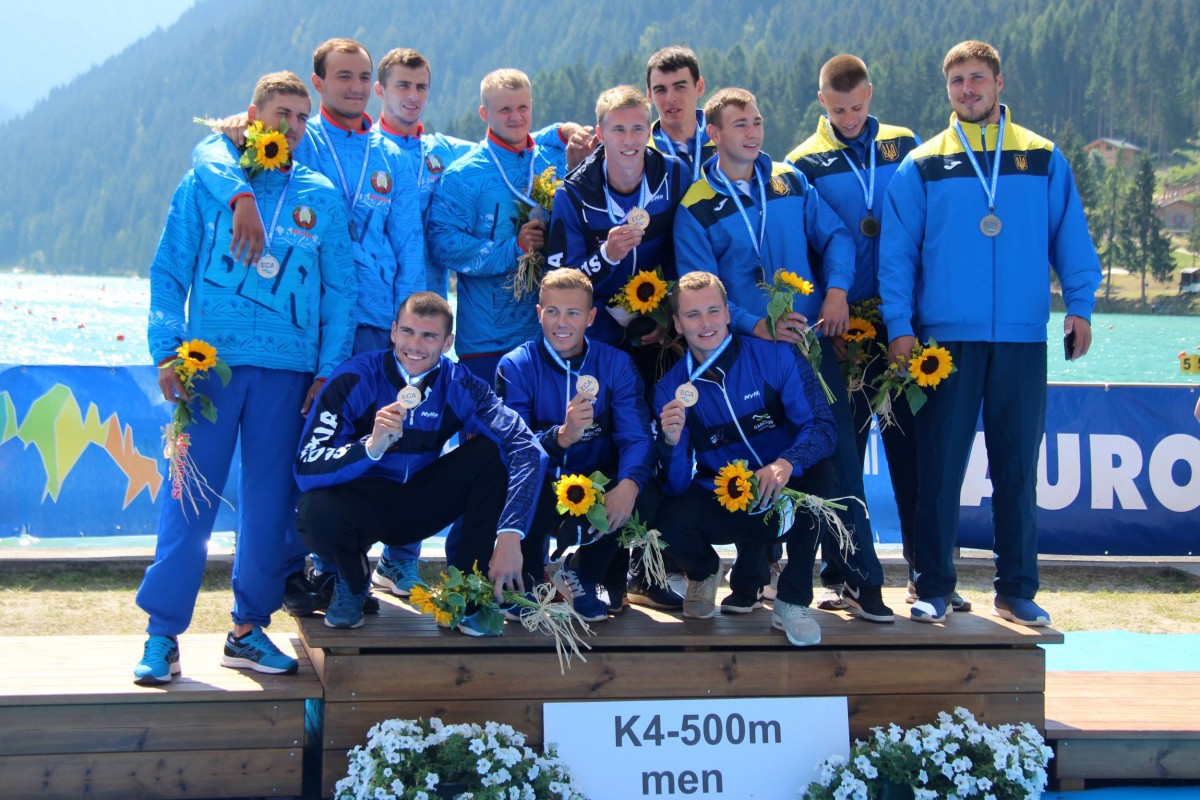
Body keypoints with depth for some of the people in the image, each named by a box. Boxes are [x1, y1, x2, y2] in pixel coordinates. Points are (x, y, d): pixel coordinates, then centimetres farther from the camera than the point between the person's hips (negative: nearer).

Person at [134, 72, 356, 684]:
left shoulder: (321, 198, 10)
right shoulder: (203, 186, 7)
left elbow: (339, 291, 8)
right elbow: (168, 273, 5)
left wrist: (329, 371, 0)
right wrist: (166, 352, -7)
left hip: (288, 370, 2)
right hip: (210, 363, -2)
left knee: (271, 500, 5)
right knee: (190, 497, -5)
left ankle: (249, 628, 17)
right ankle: (162, 633, 1)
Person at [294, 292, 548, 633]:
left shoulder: (459, 384, -10)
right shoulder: (355, 379, -17)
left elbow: (526, 448, -22)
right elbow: (306, 469, -25)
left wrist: (510, 535, -35)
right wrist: (372, 446, -43)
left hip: (422, 505, 3)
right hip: (362, 506, -2)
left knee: (492, 450, -20)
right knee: (317, 511, -36)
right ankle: (352, 581, 0)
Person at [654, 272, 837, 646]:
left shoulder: (777, 357, -9)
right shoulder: (671, 388, -4)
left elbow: (820, 425, -16)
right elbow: (676, 487, -7)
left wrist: (786, 463, -36)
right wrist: (672, 443, -30)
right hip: (722, 502, 1)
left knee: (822, 472, -33)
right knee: (671, 519, -29)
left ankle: (792, 601, -15)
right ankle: (704, 572, 11)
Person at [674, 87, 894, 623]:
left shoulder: (791, 182, 10)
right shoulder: (695, 208, 0)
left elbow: (834, 235, 10)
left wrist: (837, 288, -9)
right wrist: (756, 326, -20)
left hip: (812, 338, 2)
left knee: (837, 457, -2)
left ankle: (862, 581, 2)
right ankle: (749, 578, 20)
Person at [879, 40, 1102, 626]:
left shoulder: (1044, 160, 9)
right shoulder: (921, 166, 6)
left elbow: (1070, 236, 9)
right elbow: (896, 253, 3)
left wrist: (1079, 304, -2)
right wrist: (899, 325, -6)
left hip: (1023, 339, 1)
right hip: (946, 339, -1)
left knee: (1018, 468, 6)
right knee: (940, 469, 0)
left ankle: (1016, 589, 15)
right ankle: (933, 589, 9)